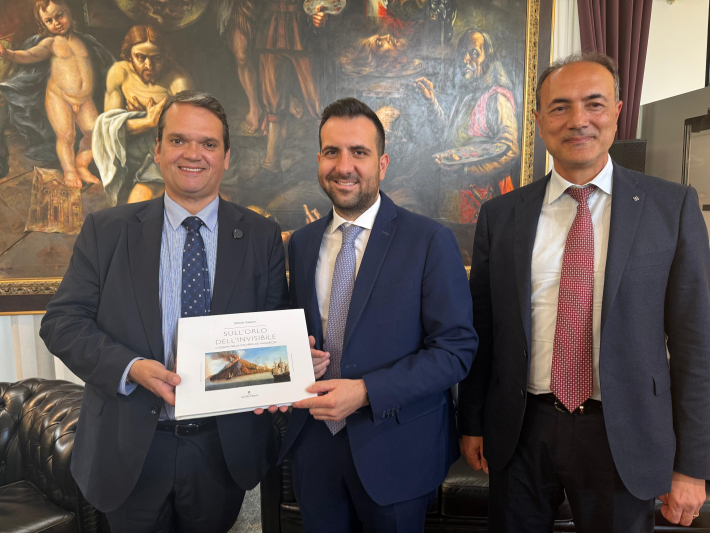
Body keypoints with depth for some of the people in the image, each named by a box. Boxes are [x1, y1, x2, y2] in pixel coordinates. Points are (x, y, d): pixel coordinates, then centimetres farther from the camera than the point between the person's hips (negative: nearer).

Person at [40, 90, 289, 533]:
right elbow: (62, 321, -4)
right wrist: (131, 368, -20)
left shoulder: (262, 237, -2)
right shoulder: (105, 230, -2)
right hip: (130, 449, 0)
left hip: (224, 448, 1)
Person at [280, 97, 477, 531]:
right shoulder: (302, 243, 4)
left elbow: (457, 349, -15)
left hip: (395, 451, -3)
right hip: (316, 444, 4)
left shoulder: (430, 241, -12)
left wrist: (365, 391, -23)